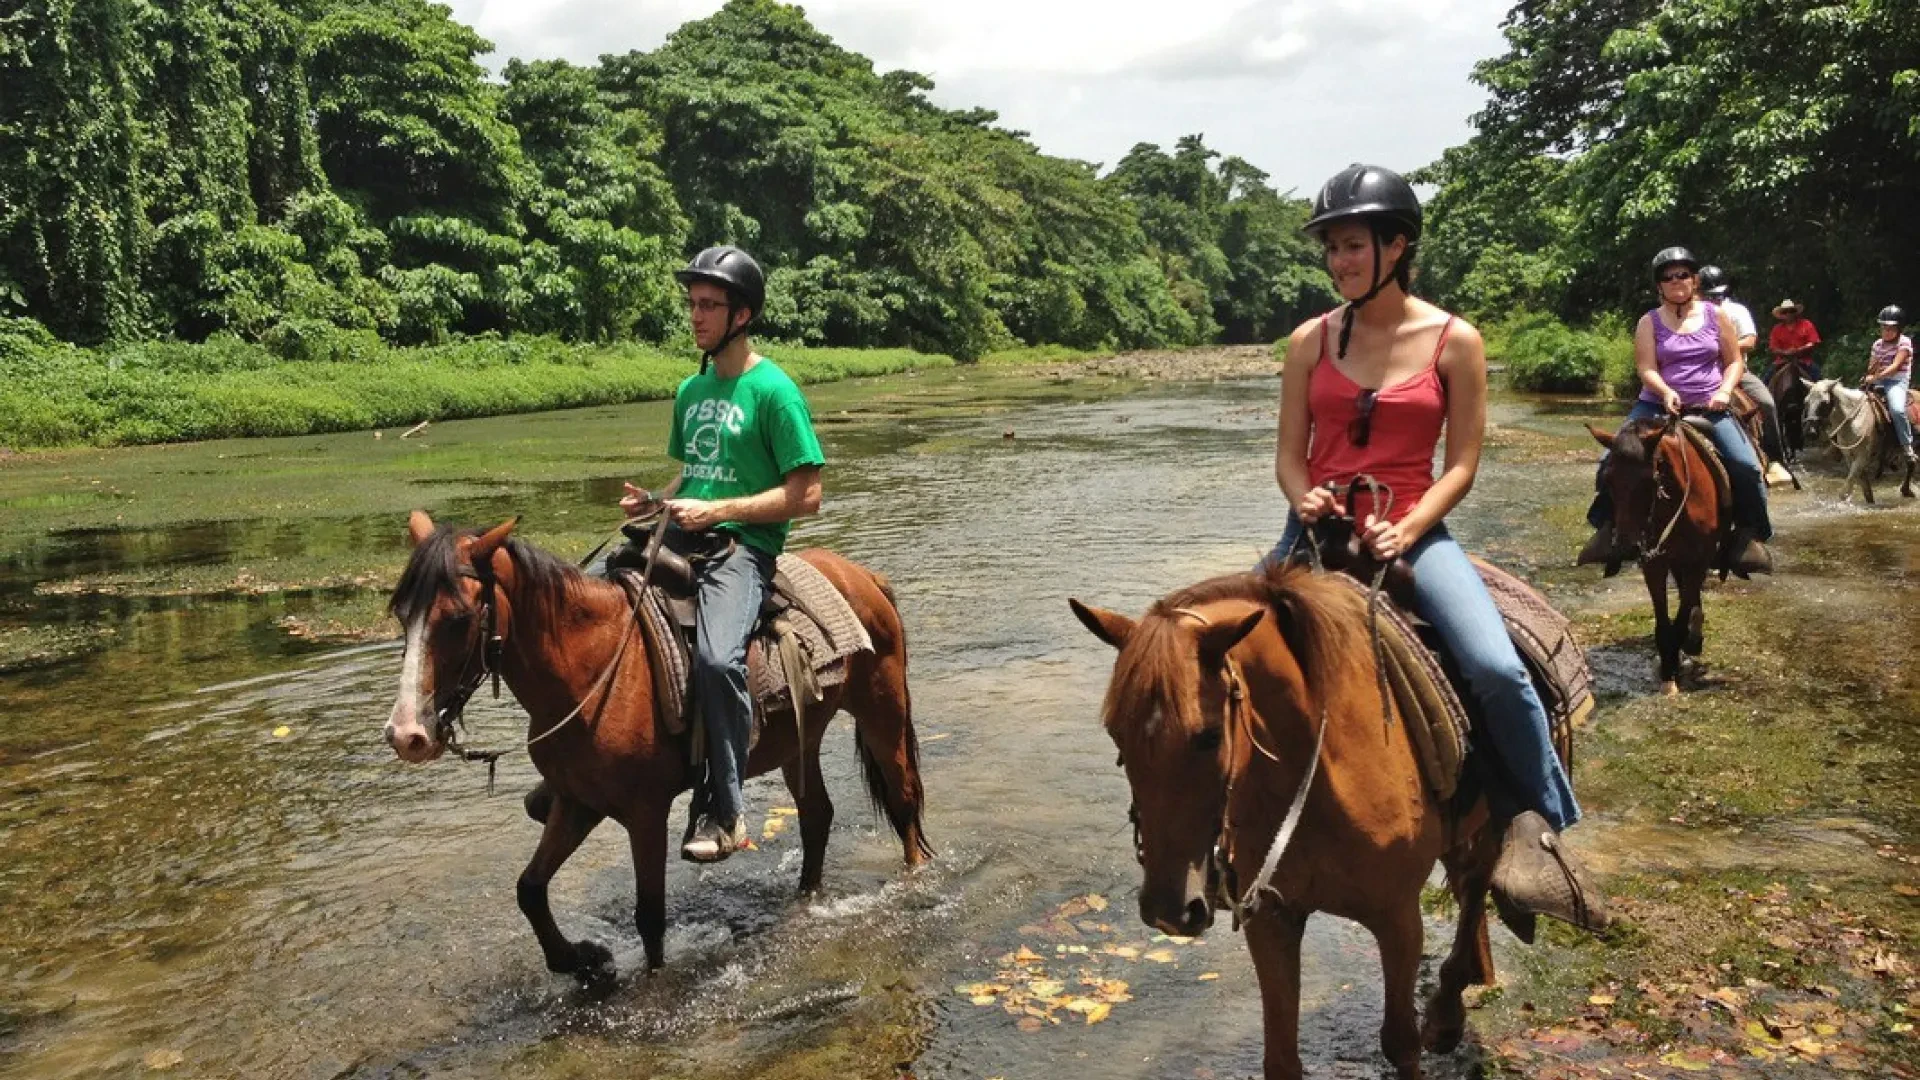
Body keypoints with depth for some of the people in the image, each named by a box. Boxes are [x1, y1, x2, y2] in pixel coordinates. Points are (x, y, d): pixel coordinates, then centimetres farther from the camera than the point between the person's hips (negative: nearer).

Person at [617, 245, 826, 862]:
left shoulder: (773, 389, -7)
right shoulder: (691, 389, 16)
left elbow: (805, 496, -12)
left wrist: (718, 510, -16)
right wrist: (655, 500, 5)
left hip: (742, 548, -8)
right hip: (682, 538, 8)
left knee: (717, 657, -32)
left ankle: (722, 811, -17)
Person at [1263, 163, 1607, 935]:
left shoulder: (1454, 342, -2)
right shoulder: (1311, 341, 3)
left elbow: (1461, 466, -2)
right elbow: (1289, 454, 5)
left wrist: (1405, 531, -17)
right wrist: (1306, 501, -17)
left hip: (1411, 530, -2)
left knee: (1497, 669, -23)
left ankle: (1536, 823, 2)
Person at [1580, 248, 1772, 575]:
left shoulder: (1716, 314, 8)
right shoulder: (1650, 322, 5)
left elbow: (1734, 362, 10)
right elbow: (1646, 368, -6)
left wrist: (1724, 390, -9)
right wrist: (1666, 392, -25)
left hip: (1710, 407, 0)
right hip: (1659, 404, 0)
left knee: (1745, 465, -21)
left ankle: (1750, 535, -3)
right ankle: (1609, 529, -5)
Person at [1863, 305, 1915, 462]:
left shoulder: (1904, 342, -7)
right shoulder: (1877, 344, 11)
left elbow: (1895, 367, -17)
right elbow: (1870, 370, 11)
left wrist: (1875, 377, -26)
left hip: (1897, 382, -7)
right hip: (1879, 382, 7)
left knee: (1897, 410, -32)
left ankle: (1907, 446, -18)